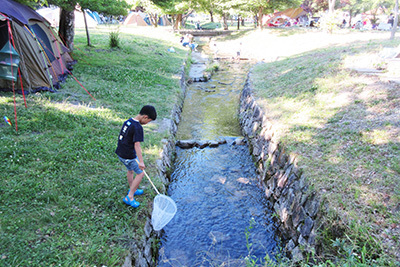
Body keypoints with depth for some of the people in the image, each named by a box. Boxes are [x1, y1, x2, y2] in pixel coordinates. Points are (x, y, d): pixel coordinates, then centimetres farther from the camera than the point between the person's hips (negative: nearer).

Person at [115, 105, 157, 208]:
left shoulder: (128, 121, 4)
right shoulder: (138, 127, -23)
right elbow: (137, 145, -28)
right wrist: (141, 162, -29)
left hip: (120, 152, 9)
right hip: (129, 156, -9)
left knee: (130, 170, 27)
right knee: (140, 173, 4)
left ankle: (132, 190, 47)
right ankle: (129, 197, 9)